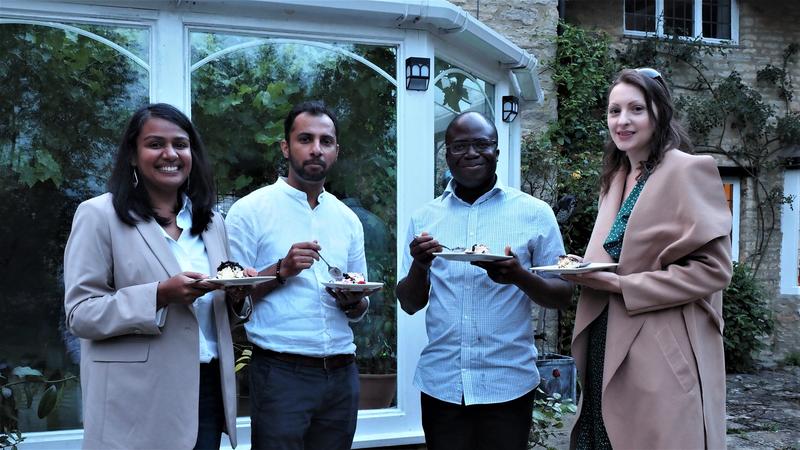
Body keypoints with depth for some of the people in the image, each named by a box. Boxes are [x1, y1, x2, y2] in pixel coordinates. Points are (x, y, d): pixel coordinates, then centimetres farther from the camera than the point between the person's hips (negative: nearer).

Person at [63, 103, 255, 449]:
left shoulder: (211, 222, 11)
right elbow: (80, 314, -10)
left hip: (208, 389, 5)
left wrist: (236, 296, -6)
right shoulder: (99, 215, -5)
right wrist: (159, 295, -23)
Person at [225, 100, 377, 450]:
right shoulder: (250, 210, -4)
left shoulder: (348, 219, 10)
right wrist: (281, 271, -19)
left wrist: (352, 302, -6)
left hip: (342, 374, 5)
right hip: (281, 373, -5)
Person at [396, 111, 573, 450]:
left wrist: (519, 276, -20)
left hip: (508, 383, -2)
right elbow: (410, 305, 6)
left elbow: (563, 296, 0)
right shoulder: (424, 217, 4)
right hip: (440, 383, 2)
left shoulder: (534, 213, -3)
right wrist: (419, 264, -14)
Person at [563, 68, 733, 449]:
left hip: (661, 355, -7)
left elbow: (713, 269, -14)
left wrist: (620, 285, -18)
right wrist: (586, 271, 2)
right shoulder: (614, 178, 14)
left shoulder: (690, 170, -9)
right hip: (607, 348, 7)